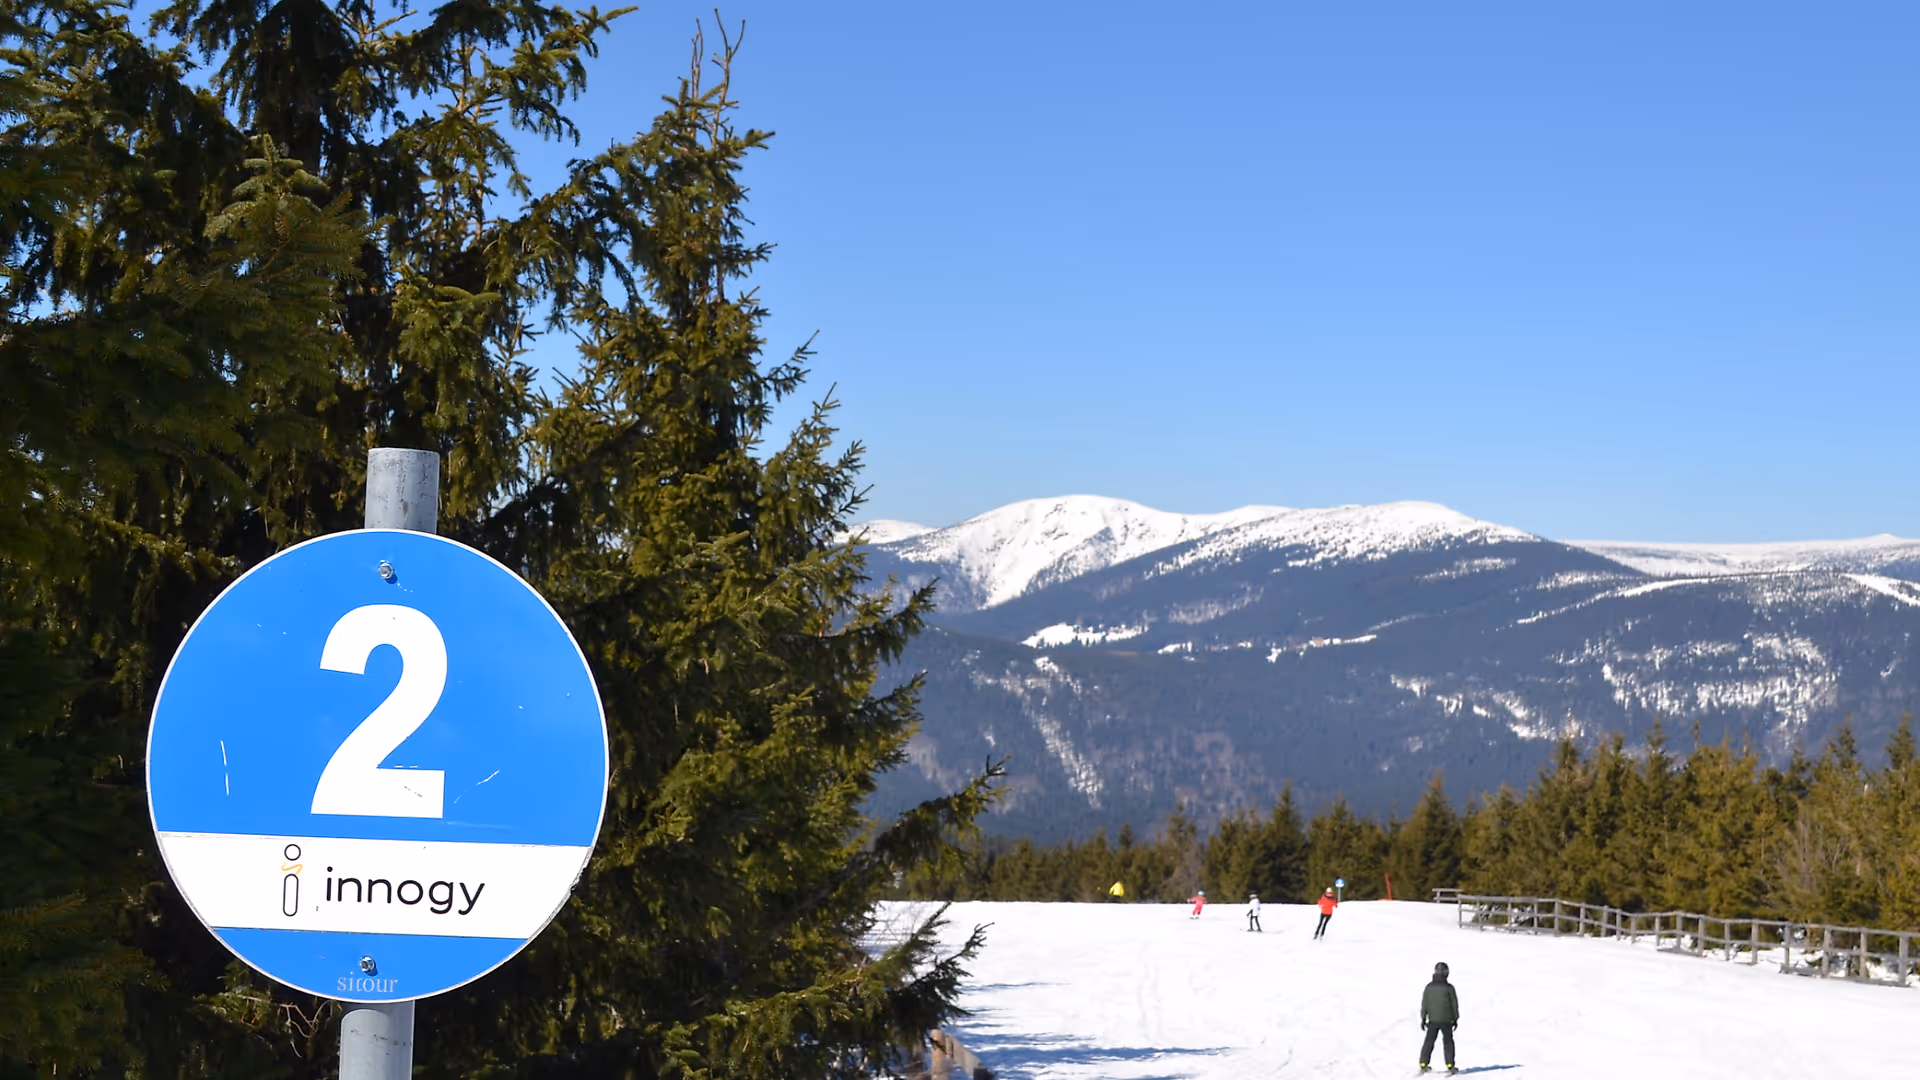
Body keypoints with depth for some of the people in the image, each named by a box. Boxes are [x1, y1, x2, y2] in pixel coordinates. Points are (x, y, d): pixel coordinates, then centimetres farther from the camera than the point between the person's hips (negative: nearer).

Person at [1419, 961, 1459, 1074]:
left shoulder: (1429, 987, -3)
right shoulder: (1449, 987, -10)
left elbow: (1424, 1004, 1)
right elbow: (1454, 1004, -3)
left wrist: (1423, 1019, 9)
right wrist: (1455, 1019, 8)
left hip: (1432, 1020, 2)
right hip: (1446, 1020, -2)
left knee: (1429, 1042, 12)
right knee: (1448, 1042, 10)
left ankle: (1423, 1064, 10)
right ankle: (1450, 1065, 6)